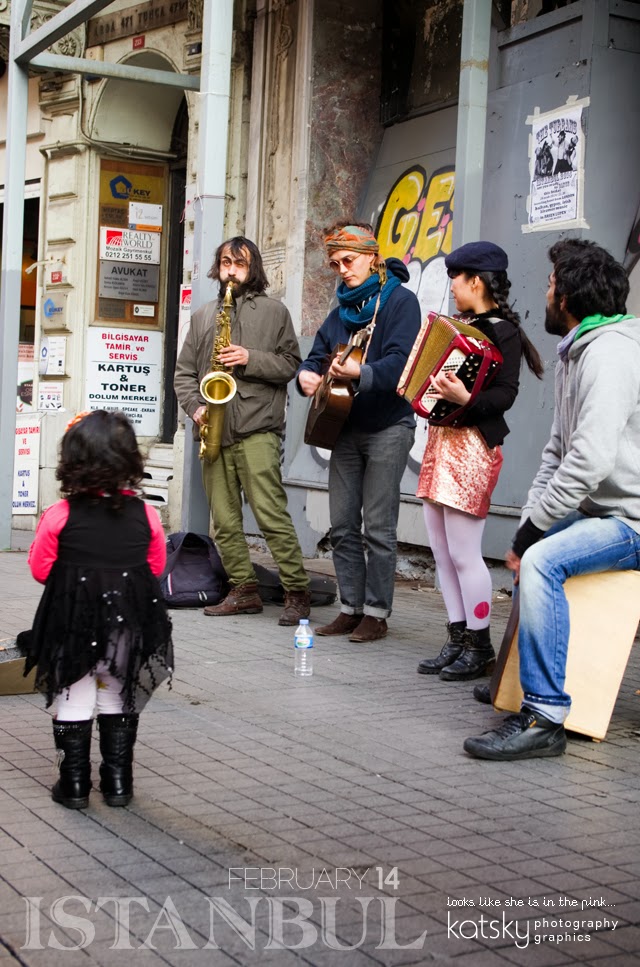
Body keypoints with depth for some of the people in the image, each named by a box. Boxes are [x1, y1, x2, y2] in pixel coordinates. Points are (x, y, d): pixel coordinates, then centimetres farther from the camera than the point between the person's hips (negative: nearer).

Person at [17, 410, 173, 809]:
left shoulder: (60, 515, -15)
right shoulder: (145, 515, -8)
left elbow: (40, 569, -5)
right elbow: (156, 567, 4)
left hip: (73, 620, -2)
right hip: (130, 621, 3)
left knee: (73, 702, 12)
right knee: (120, 700, 18)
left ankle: (74, 783, 16)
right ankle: (118, 781, 23)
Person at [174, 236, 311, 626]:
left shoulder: (273, 311, 7)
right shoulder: (203, 316, 19)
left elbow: (291, 363, 2)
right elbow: (184, 372, 17)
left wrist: (251, 359, -12)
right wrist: (195, 407, 0)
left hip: (257, 428, -5)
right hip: (214, 431, 5)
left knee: (271, 513, -12)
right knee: (224, 520, 6)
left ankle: (297, 592, -6)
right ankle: (245, 590, 14)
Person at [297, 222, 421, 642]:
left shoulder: (399, 300, -7)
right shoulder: (342, 308, 17)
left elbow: (400, 362, -20)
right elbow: (318, 353, 19)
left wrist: (362, 373, -38)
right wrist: (308, 375, -4)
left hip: (388, 427, -7)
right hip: (345, 426, 7)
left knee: (378, 527, -5)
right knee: (343, 525, 7)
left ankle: (376, 613, 3)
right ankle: (351, 608, 15)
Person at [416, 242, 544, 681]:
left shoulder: (502, 331, -10)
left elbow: (505, 394, -19)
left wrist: (465, 398, -33)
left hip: (472, 447, -9)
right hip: (442, 440, 9)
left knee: (464, 554, -6)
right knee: (442, 551, 10)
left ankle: (481, 648, 5)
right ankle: (457, 640, 18)